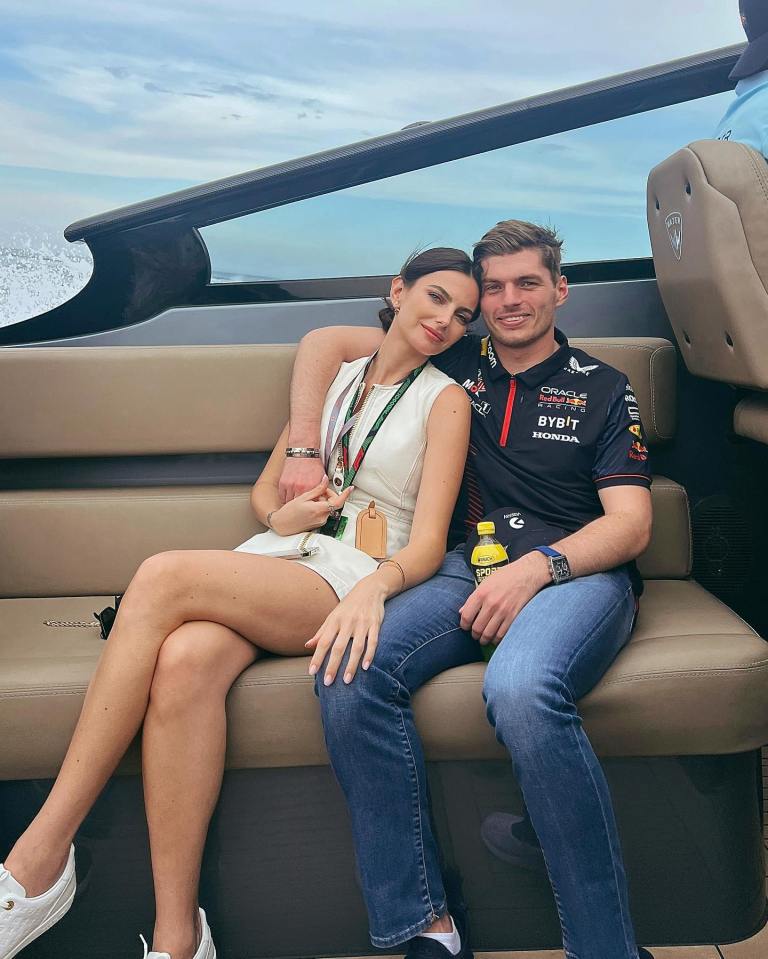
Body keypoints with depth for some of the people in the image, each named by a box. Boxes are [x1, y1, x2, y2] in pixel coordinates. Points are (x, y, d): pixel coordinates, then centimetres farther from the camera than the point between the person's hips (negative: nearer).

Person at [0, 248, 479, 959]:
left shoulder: (444, 399, 7)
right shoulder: (337, 374, 22)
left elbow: (429, 543, -4)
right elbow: (264, 487, 25)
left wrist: (372, 587, -25)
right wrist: (279, 516, 1)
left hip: (352, 584, -4)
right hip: (272, 560, 4)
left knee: (162, 575, -30)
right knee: (184, 660, -32)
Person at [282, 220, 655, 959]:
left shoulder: (602, 389, 13)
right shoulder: (459, 364, 18)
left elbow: (631, 525, 2)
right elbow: (323, 342, 20)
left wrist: (537, 568, -16)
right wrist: (303, 453, 7)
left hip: (578, 570, -2)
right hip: (471, 566, 3)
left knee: (520, 689, -38)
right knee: (348, 668, -28)